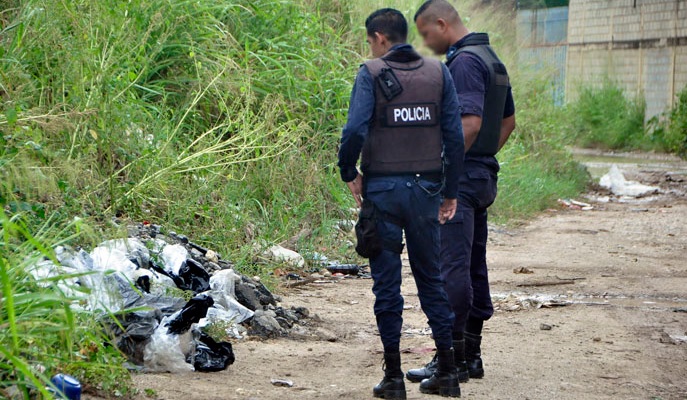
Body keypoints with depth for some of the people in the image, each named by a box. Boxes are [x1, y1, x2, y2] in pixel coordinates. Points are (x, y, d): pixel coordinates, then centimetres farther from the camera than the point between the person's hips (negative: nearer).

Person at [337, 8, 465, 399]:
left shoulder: (371, 73, -5)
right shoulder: (439, 72, 6)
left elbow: (355, 130, -16)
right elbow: (455, 135, 3)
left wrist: (349, 173, 0)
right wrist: (451, 191, 9)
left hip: (382, 187, -3)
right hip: (426, 187, 3)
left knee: (387, 282, 4)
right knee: (431, 278, 13)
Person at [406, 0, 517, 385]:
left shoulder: (464, 61, -15)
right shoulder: (491, 58, 17)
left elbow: (470, 122, -25)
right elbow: (509, 121, 24)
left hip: (460, 176, -11)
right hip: (485, 174, 11)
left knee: (452, 267, -9)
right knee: (474, 266, 13)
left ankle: (452, 357, -8)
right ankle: (471, 355, 19)